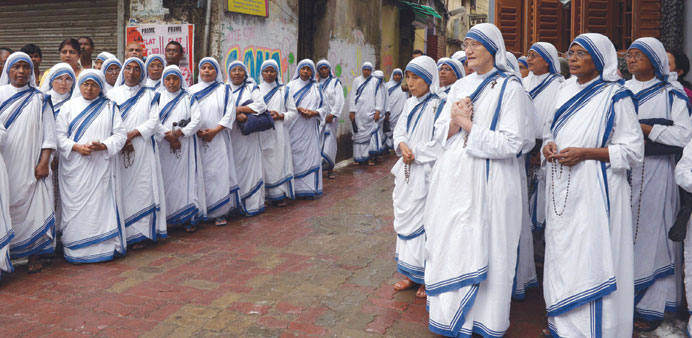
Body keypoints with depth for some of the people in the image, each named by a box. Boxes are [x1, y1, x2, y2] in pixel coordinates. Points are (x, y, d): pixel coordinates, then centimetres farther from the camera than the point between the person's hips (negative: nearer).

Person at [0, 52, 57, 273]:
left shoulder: (39, 99, 8)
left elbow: (49, 133, 3)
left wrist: (44, 162, -6)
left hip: (31, 167, 0)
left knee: (33, 206, -3)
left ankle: (34, 256, 4)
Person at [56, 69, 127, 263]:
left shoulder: (110, 107, 9)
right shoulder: (69, 106, 9)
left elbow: (120, 134, 3)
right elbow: (60, 135, 4)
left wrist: (103, 146, -14)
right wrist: (77, 147, -13)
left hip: (101, 166, 0)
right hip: (75, 168, 0)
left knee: (102, 203, -2)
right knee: (76, 205, 0)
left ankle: (106, 246, 4)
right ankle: (76, 250, 6)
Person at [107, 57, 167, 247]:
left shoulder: (149, 96, 11)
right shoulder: (113, 94, 12)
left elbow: (154, 121, 0)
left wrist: (132, 134, -11)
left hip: (143, 149, 0)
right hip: (117, 149, 1)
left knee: (142, 188, -4)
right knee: (120, 190, -3)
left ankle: (140, 232, -1)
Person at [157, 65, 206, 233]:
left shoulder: (189, 98, 9)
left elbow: (196, 120, -2)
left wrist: (178, 133, -12)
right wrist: (168, 137, -12)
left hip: (185, 146, -1)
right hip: (163, 145, 1)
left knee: (186, 179, -4)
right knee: (166, 179, -1)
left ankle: (189, 218, -2)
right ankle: (164, 217, 3)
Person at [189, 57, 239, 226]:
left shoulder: (224, 90, 9)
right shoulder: (192, 90, 13)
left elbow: (230, 113, 1)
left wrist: (215, 130, -11)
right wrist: (196, 130, -10)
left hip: (218, 139, -1)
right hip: (196, 139, 2)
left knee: (218, 173, -7)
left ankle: (220, 213, -3)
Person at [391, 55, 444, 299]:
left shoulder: (438, 106, -12)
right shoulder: (409, 104, 13)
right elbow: (399, 131, 12)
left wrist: (414, 152, -13)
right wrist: (402, 145, -9)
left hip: (426, 174, -8)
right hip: (407, 172, 8)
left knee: (423, 221, -5)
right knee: (405, 218, 12)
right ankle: (412, 273, 24)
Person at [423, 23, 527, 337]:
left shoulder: (509, 87, -5)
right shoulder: (460, 86, 13)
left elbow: (511, 143, -14)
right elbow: (440, 133, 11)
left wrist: (467, 125, -13)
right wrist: (455, 122, -10)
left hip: (488, 179, -5)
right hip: (453, 178, 6)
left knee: (484, 249, 0)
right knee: (450, 244, 9)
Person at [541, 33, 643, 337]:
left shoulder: (615, 97, -6)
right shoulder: (565, 90, 12)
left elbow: (632, 150, -9)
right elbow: (550, 129, 22)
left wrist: (585, 153, -18)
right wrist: (548, 145, -1)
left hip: (594, 190, -6)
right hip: (561, 190, 6)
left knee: (589, 259, -6)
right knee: (560, 255, 10)